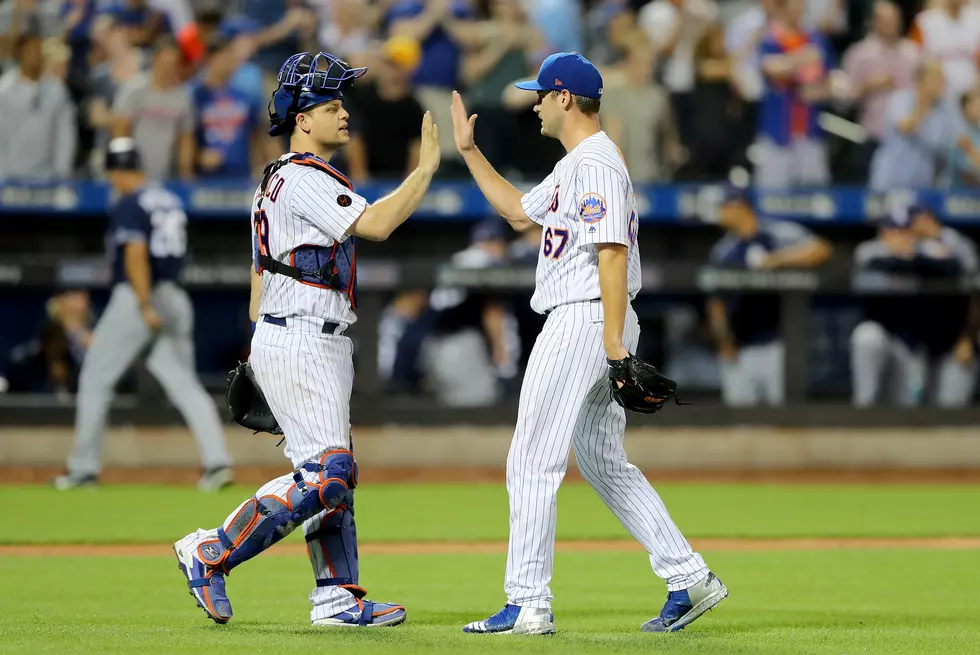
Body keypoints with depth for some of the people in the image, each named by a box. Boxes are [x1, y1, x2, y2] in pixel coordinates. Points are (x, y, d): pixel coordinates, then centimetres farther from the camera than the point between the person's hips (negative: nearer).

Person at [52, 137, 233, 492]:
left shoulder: (129, 205, -10)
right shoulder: (171, 201, 14)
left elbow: (136, 255, -20)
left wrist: (145, 307, -25)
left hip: (135, 298, -7)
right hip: (174, 298, 7)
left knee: (95, 380, 6)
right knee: (184, 385, 3)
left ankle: (84, 467, 8)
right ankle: (217, 460, -14)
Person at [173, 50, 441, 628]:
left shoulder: (279, 180, 19)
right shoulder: (305, 179, -14)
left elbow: (260, 271, 22)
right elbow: (376, 224, -25)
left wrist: (257, 356, 23)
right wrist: (427, 168, -18)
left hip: (323, 344, 11)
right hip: (300, 342, -11)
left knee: (335, 472, 9)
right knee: (325, 473, -14)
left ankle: (338, 598, 9)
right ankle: (212, 553, -8)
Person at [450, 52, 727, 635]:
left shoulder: (597, 164, -14)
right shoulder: (575, 165, 19)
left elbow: (613, 254, -21)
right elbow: (519, 211, 32)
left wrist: (614, 343, -26)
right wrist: (469, 152, 29)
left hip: (586, 320, -11)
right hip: (578, 324, 11)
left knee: (534, 461, -8)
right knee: (604, 463, 13)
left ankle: (528, 604, -8)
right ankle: (690, 579, 11)